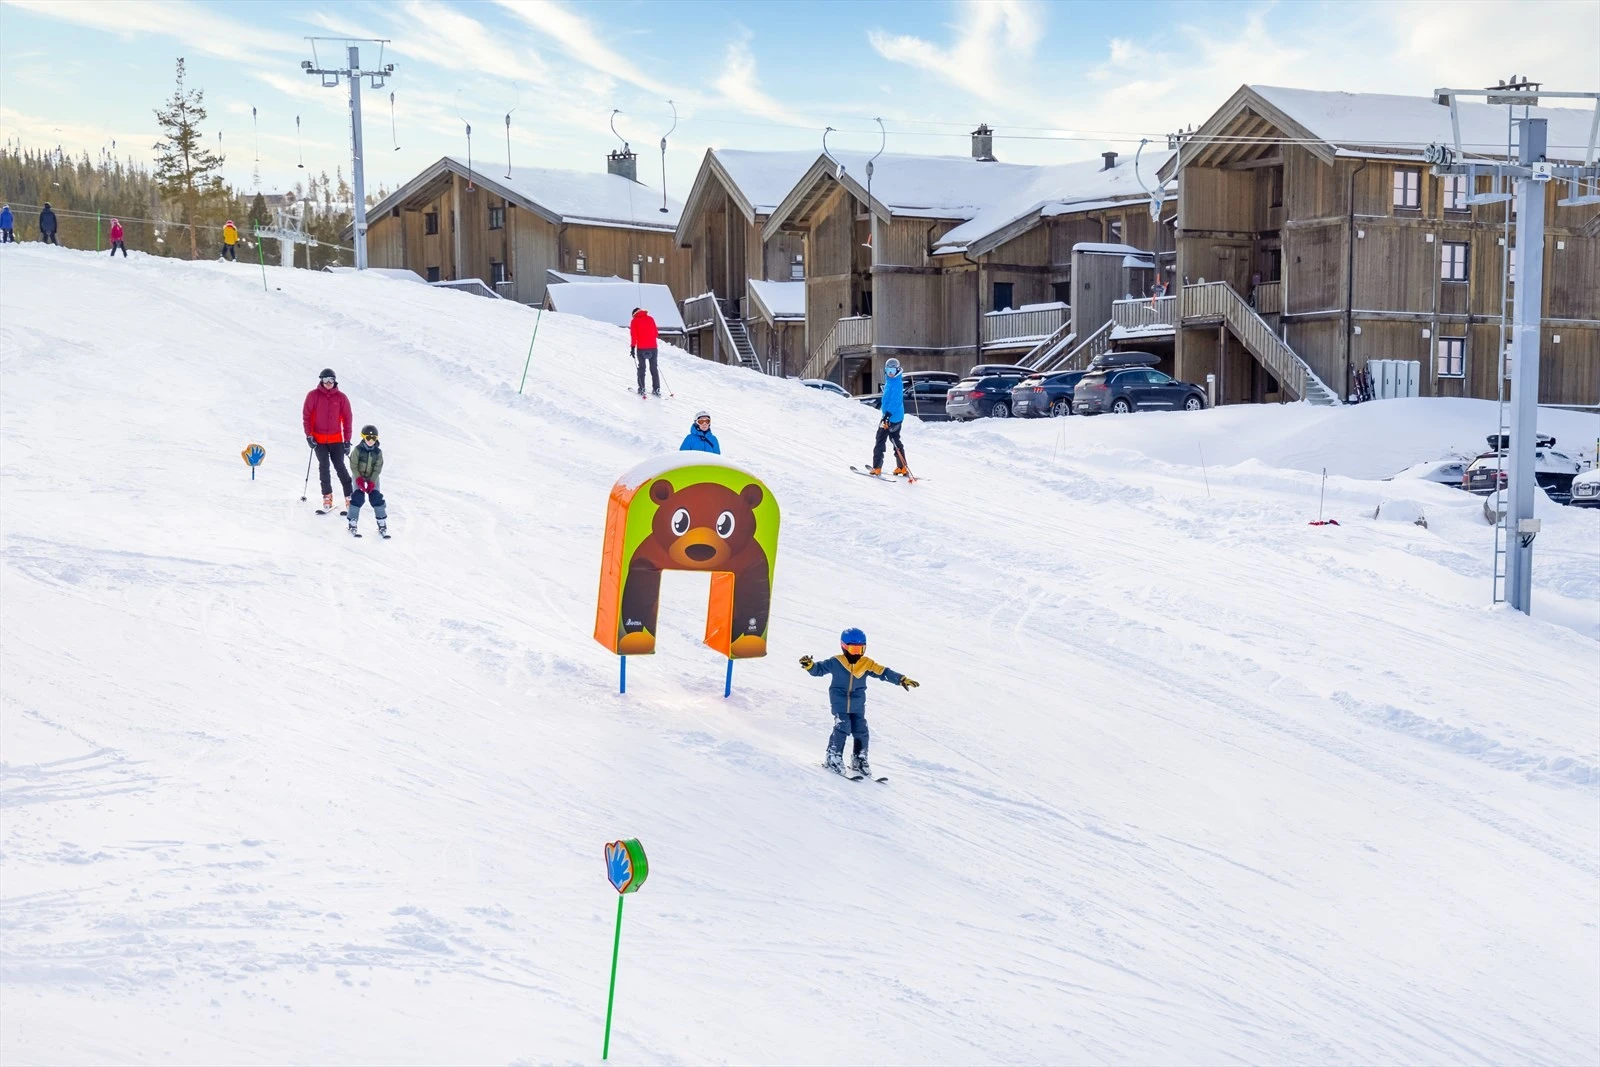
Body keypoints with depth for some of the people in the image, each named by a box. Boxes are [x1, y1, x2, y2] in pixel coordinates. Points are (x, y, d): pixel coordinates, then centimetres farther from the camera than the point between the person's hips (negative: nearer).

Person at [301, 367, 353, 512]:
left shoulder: (341, 398, 0)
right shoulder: (313, 396, -1)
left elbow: (347, 419, 3)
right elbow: (306, 416, 1)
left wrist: (347, 440, 1)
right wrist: (309, 435, -6)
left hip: (336, 439, 0)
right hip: (319, 439, 0)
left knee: (340, 467, -4)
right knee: (323, 467, -2)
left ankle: (349, 496, -1)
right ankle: (327, 496, 8)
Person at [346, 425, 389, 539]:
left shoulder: (378, 452, -7)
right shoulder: (358, 450, -13)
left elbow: (377, 469, -6)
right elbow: (353, 466, -10)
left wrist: (372, 482, -14)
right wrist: (359, 479, -19)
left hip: (373, 478, 2)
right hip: (359, 477, -2)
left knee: (376, 498, -8)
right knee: (358, 497, -14)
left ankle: (382, 525, -1)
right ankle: (352, 524, -7)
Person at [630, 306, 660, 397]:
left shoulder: (634, 321, 1)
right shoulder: (650, 319, 10)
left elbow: (633, 335, -6)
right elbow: (655, 333, 13)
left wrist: (633, 347, -5)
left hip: (641, 348, -2)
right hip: (653, 347, 3)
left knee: (641, 368, 7)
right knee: (654, 368, 9)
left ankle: (642, 389, 3)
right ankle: (656, 389, 6)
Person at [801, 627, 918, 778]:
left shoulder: (867, 664, -1)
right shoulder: (836, 662, -8)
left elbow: (884, 672, -1)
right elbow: (819, 669, -4)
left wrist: (901, 679, -8)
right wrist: (810, 665, -26)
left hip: (858, 707, 4)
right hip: (840, 705, -4)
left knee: (861, 732, 3)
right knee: (841, 728, -17)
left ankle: (859, 762, 18)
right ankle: (833, 759, -6)